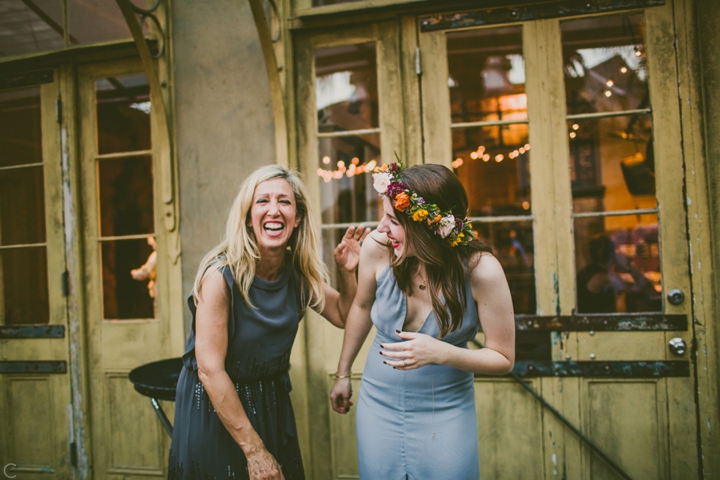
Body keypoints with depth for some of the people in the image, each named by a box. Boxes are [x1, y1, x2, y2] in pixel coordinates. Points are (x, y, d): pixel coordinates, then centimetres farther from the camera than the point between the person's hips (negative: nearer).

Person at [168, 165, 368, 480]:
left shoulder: (299, 273, -7)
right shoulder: (222, 274, -23)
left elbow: (344, 316, 8)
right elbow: (210, 370, -24)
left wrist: (346, 271, -11)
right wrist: (254, 451, -21)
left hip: (272, 406, 5)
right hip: (214, 408, -5)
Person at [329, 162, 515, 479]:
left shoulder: (480, 270, -24)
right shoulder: (377, 248, -18)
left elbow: (503, 359, -12)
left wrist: (440, 353, -30)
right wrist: (343, 374, 14)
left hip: (446, 413, -2)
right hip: (379, 404, 2)